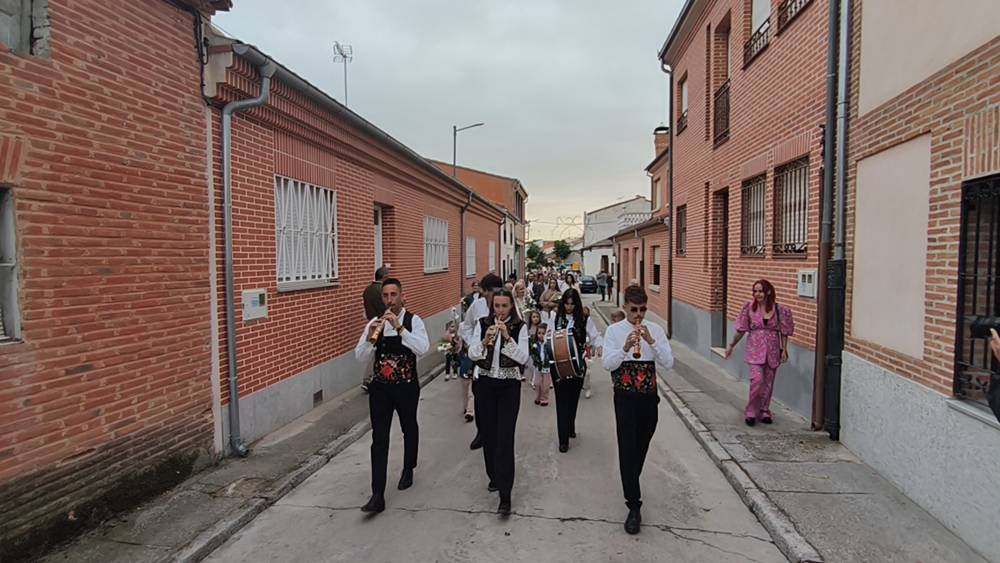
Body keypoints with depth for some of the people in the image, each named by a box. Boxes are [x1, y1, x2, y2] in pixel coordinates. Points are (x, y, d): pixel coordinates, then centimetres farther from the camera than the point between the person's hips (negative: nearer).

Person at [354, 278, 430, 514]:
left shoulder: (413, 320, -8)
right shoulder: (374, 323, 0)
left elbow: (422, 348, -24)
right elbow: (360, 356, -4)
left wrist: (399, 327, -31)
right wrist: (370, 337, -23)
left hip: (406, 387, -1)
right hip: (380, 387, 1)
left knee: (409, 429, 20)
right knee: (379, 438, -3)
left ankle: (408, 470, 46)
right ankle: (378, 495, 0)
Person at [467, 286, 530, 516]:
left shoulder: (520, 327, -5)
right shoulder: (482, 324, 1)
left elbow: (523, 358, -14)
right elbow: (471, 354, -5)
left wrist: (507, 336, -23)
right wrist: (485, 341, -23)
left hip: (509, 385, -3)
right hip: (485, 383, 3)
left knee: (505, 437, -9)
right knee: (487, 433, 12)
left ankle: (505, 495, -6)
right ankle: (494, 476, 36)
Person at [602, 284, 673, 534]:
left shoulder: (656, 330, 2)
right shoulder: (614, 330, -4)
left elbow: (669, 363, -6)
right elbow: (608, 364, -12)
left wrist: (651, 341, -19)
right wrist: (625, 347, -27)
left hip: (649, 396, 3)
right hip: (625, 397, -3)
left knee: (641, 448, 17)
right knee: (627, 449, -7)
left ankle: (632, 489, 43)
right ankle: (634, 507, 1)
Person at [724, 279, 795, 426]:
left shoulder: (780, 309, -1)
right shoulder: (749, 307, -3)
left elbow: (784, 332, 6)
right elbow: (741, 330, 5)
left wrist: (784, 350, 2)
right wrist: (731, 345, 8)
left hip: (773, 351, 2)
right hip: (755, 350, -1)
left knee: (768, 382, 8)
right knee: (757, 379, -14)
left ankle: (764, 411, 25)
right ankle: (751, 412, 1)